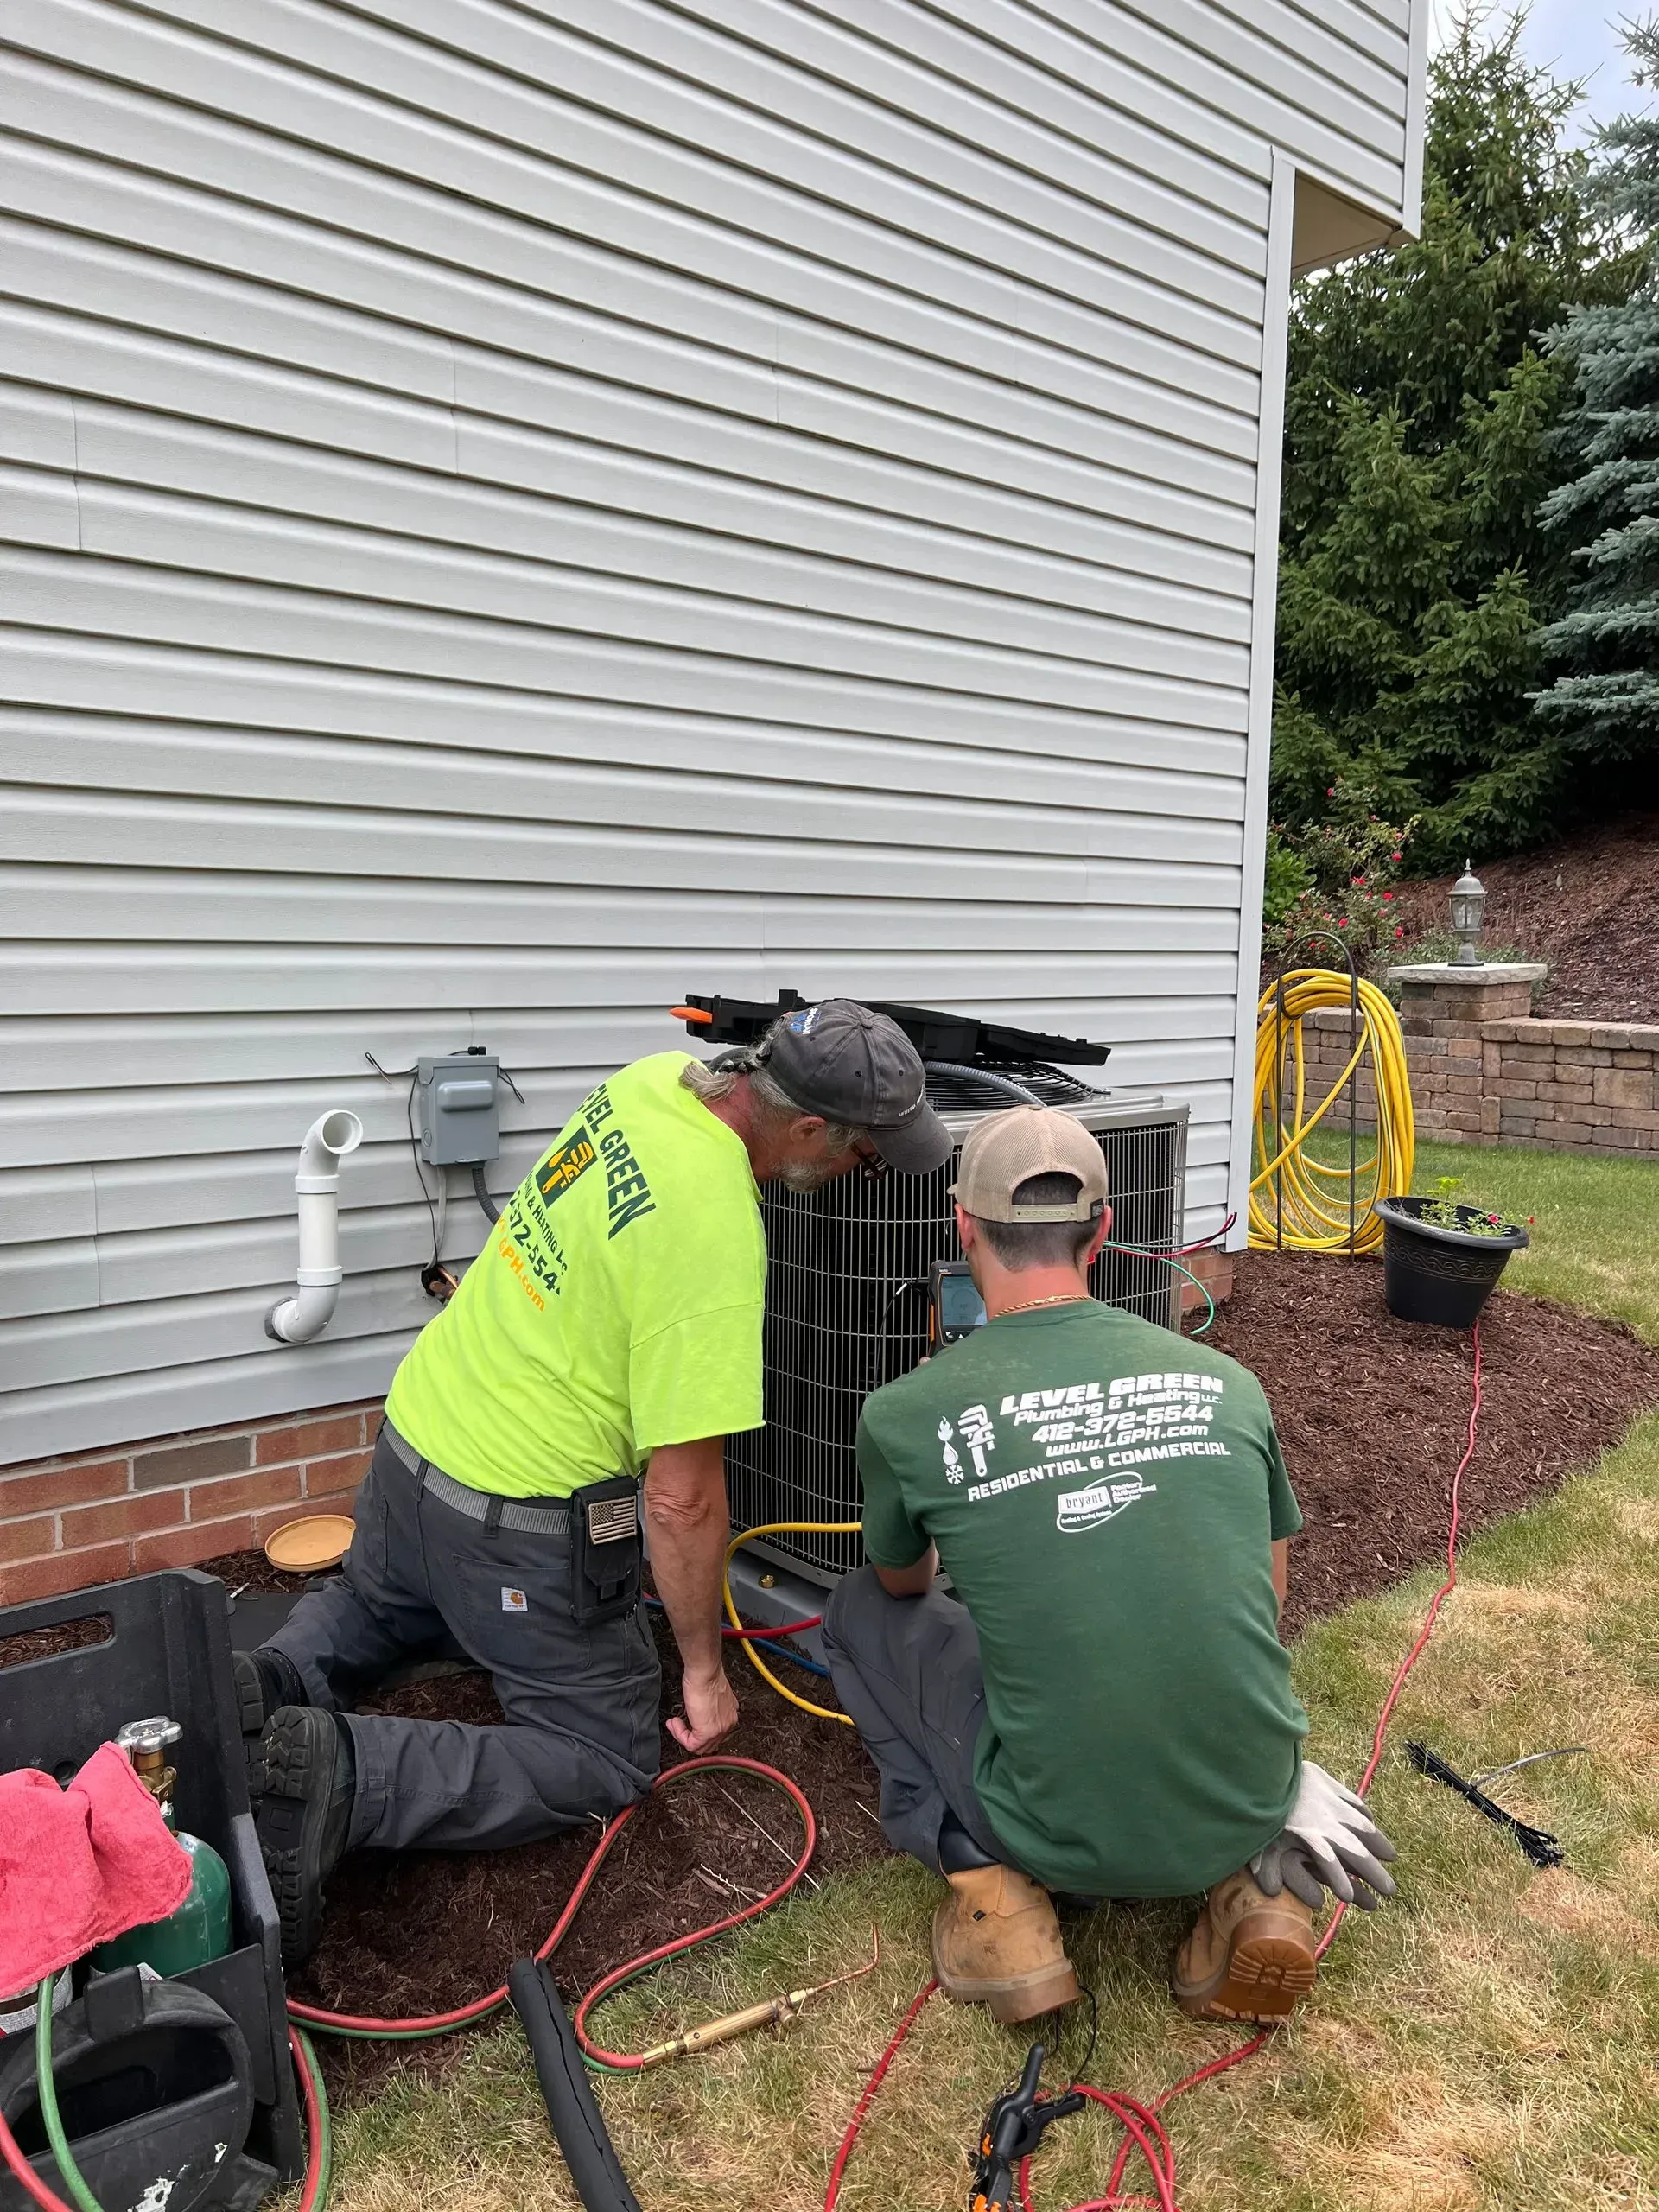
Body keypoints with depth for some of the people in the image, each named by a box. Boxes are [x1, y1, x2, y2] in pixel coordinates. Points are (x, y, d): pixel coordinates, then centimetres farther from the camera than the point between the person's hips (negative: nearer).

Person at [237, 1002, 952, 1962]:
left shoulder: (654, 1078, -7)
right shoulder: (716, 1236, -31)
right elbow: (682, 1497, -26)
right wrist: (705, 1667, -10)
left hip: (415, 1426, 9)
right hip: (518, 1517, -8)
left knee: (374, 1606, 39)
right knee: (604, 1766, 11)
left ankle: (263, 1688, 9)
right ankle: (340, 1772, -7)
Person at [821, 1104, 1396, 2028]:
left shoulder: (905, 1414, -9)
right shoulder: (1227, 1382, -2)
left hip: (1064, 1837, -3)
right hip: (1246, 1809, 3)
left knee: (862, 1612, 19)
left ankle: (990, 1884, 6)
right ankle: (1256, 1883, 12)